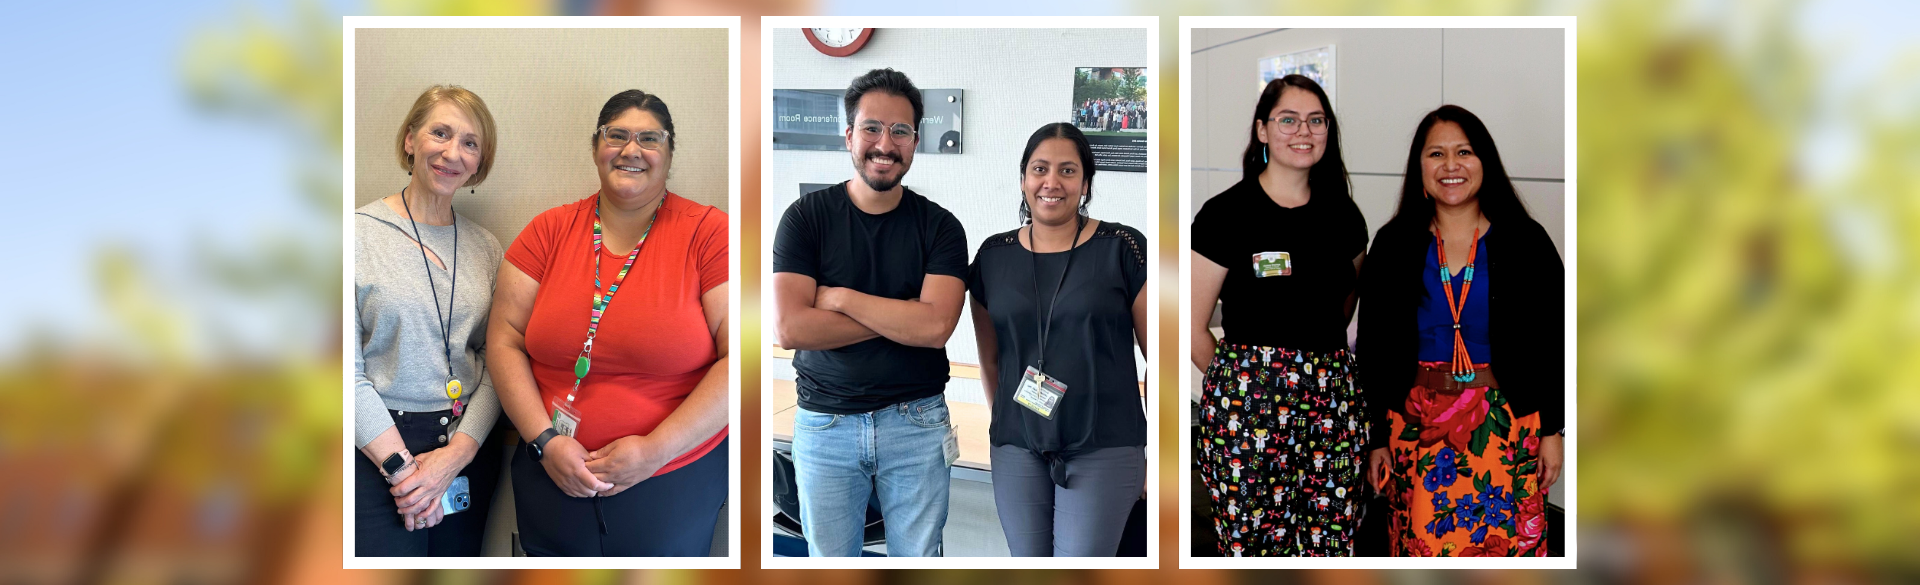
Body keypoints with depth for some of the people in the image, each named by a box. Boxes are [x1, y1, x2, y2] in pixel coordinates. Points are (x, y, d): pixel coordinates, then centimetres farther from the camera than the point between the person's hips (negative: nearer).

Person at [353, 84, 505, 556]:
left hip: (468, 450, 4)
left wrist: (458, 451, -9)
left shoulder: (486, 248, 8)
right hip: (375, 452, -4)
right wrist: (399, 464, -13)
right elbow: (348, 370, -9)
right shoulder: (359, 232, -5)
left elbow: (496, 363, 4)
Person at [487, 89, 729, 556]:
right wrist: (544, 440, -11)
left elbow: (738, 360, -12)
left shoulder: (708, 233, -6)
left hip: (676, 479, -2)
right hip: (551, 477, 3)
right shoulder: (549, 231, 3)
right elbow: (505, 341, 2)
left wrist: (656, 449, -18)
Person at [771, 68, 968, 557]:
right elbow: (789, 328, -15)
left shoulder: (940, 226, -1)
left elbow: (936, 327, -16)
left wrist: (840, 298, -14)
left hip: (917, 423, 0)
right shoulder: (807, 217, -3)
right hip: (824, 424, 0)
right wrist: (901, 318, -14)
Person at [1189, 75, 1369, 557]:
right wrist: (1241, 382, 4)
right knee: (1253, 546, -4)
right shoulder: (1226, 214, -4)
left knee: (1330, 545, 1)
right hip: (1249, 406, -4)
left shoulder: (1345, 217, 11)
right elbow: (1193, 329, -2)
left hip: (1334, 405, 4)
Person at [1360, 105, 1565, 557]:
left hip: (1506, 425, -1)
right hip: (1417, 427, 1)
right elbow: (1375, 351, 6)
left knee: (1507, 544, 0)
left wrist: (1553, 430, -1)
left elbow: (1553, 346, 3)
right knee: (1423, 545, 3)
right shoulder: (1394, 245, 3)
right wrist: (1377, 437, 3)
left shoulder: (1524, 241, 0)